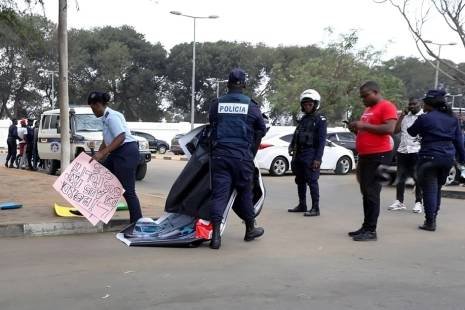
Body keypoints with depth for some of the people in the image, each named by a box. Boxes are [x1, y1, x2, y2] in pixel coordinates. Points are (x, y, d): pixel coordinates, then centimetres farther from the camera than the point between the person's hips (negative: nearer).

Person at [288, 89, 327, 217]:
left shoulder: (320, 120, -4)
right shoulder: (303, 119, 19)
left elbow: (322, 140, -11)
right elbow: (296, 135, 24)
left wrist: (318, 158, -18)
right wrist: (292, 147, 5)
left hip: (311, 155, -8)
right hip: (299, 155, 8)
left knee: (312, 181, -9)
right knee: (300, 181, 12)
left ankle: (315, 208, -7)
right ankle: (302, 205, 23)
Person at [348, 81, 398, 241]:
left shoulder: (387, 107, -7)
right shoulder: (368, 109, 21)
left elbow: (389, 129, -20)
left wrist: (364, 125, -19)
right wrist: (357, 128, 9)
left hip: (378, 156, -9)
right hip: (364, 155, 9)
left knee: (372, 193, -10)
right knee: (366, 193, 11)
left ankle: (371, 231, -9)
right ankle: (366, 227, 16)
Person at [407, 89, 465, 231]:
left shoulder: (425, 118, -9)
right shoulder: (452, 118, 8)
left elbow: (411, 132, 7)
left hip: (430, 157, -6)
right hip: (448, 158, 6)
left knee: (429, 189, 0)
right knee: (437, 188, 18)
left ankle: (430, 222, -2)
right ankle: (433, 219, 24)